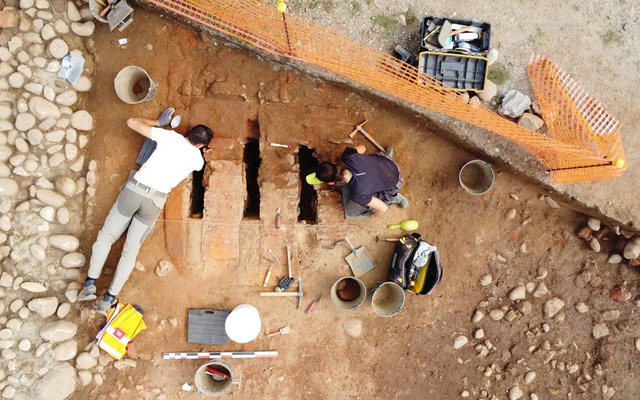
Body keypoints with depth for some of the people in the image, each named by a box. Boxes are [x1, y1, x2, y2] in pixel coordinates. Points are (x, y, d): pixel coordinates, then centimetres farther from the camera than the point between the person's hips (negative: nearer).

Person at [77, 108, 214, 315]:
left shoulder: (170, 136, 2)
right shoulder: (197, 159, 6)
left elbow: (132, 122, 7)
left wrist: (160, 122, 19)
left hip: (135, 189, -1)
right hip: (156, 200, 1)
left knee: (106, 236, 15)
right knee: (131, 249, 10)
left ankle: (90, 284, 6)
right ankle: (109, 298, 6)